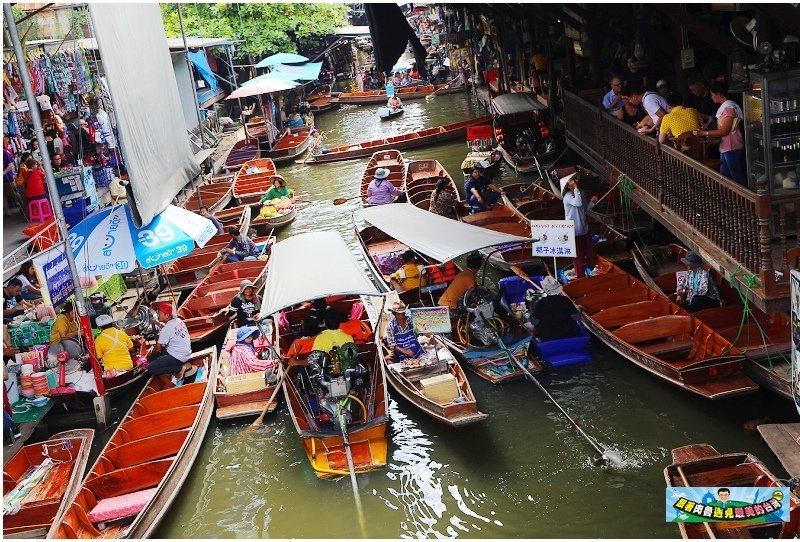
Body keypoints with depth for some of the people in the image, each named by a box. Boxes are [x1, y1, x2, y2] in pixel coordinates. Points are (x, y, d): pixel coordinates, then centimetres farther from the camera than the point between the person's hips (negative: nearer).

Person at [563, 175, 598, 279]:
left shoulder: (581, 193, 6)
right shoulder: (568, 196, -19)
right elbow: (578, 203, -38)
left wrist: (592, 202, -1)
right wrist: (576, 188, -30)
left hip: (584, 229, 8)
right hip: (574, 231, -8)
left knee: (591, 254, 15)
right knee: (579, 256, 5)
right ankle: (581, 277, 20)